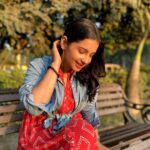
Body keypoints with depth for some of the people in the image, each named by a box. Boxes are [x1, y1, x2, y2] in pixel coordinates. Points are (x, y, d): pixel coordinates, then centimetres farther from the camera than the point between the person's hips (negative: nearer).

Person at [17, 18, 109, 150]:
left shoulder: (87, 76, 4)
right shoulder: (39, 66, -7)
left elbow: (89, 114, 13)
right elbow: (34, 107, -24)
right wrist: (55, 64, -19)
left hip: (74, 133, 4)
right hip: (39, 137, -4)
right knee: (81, 135, -32)